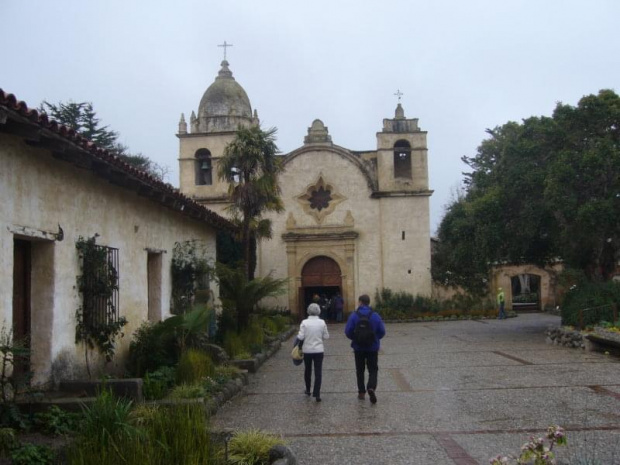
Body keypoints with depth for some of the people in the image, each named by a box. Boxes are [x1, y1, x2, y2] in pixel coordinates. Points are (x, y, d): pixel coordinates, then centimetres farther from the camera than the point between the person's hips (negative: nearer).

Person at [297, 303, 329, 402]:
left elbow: (300, 337, -13)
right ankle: (317, 393, -8)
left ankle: (308, 390, 34)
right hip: (319, 350, 0)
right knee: (318, 372, 0)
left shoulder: (304, 322, -10)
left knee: (307, 370, 19)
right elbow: (326, 336, -1)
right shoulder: (322, 322, -6)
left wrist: (299, 346, 5)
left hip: (307, 350, 0)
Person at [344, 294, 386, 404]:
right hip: (373, 348, 0)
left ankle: (361, 392, 18)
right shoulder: (375, 316, -7)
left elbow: (348, 331, -11)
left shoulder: (354, 315, -10)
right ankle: (371, 387, -16)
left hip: (358, 348, 0)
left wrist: (354, 339, 9)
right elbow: (382, 331, -5)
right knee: (373, 370, 8)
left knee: (360, 370, 15)